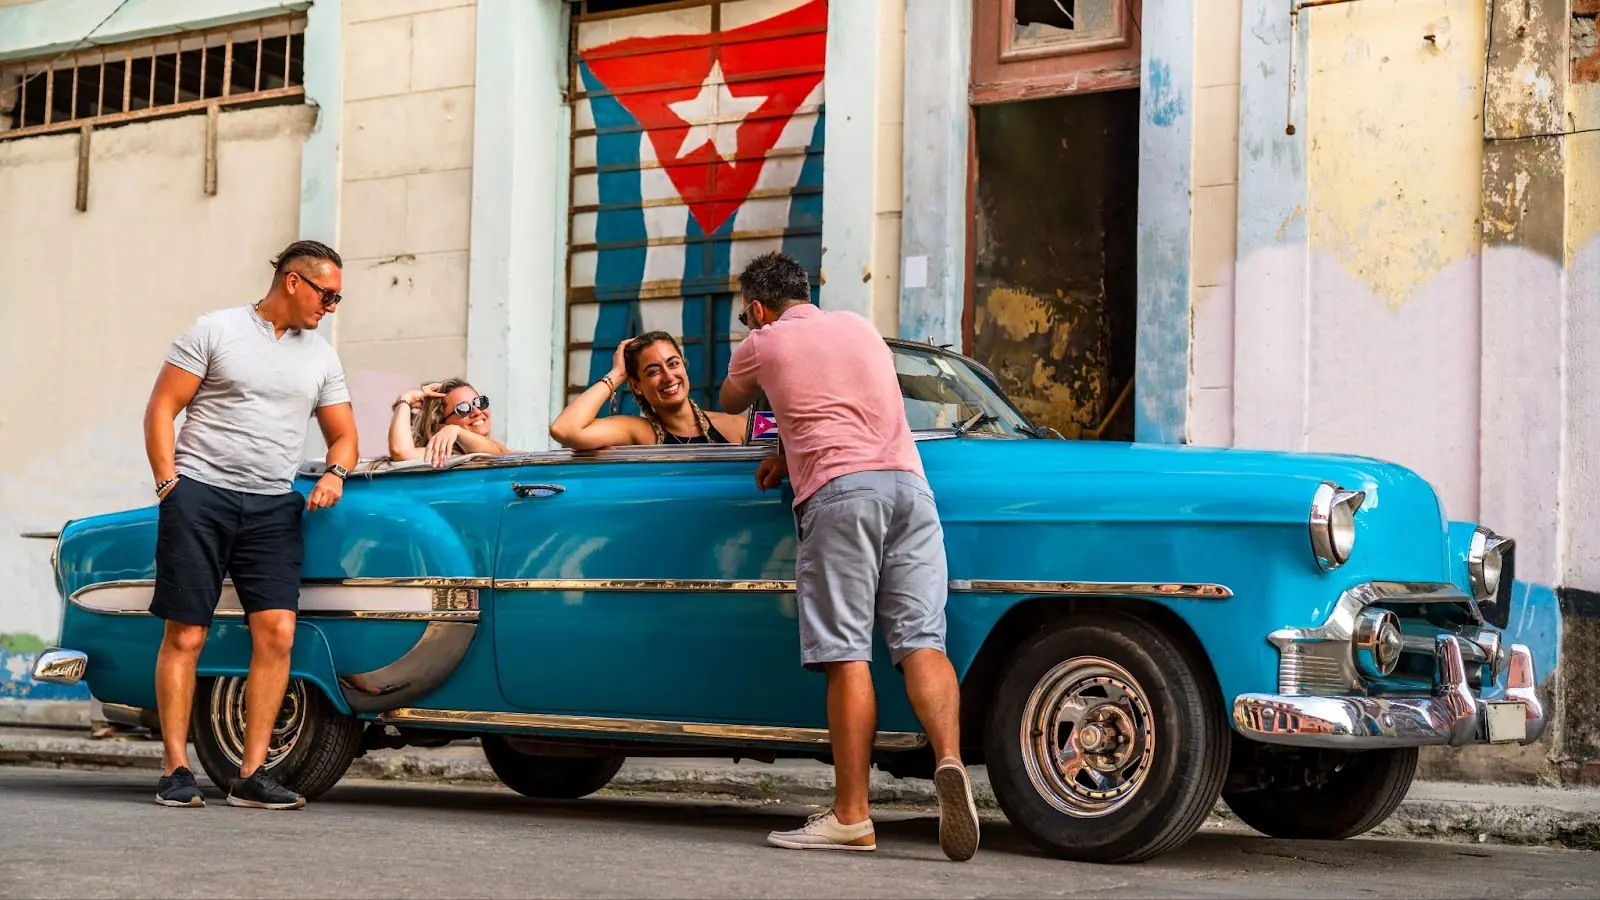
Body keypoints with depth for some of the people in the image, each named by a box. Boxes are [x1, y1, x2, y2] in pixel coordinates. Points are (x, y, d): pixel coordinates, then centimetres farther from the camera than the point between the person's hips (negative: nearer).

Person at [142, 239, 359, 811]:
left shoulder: (321, 356, 15)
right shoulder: (216, 331, 2)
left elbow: (343, 435, 19)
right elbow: (161, 409, 0)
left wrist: (335, 473, -3)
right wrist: (168, 485, -8)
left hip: (272, 506, 4)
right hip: (200, 493, -4)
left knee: (277, 633, -10)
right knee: (185, 636, -5)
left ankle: (252, 775, -5)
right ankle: (176, 770, 2)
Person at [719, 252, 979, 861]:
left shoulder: (763, 344, 14)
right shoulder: (862, 328, 26)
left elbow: (731, 403, 36)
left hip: (839, 491, -4)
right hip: (909, 481, 4)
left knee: (847, 655, -7)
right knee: (920, 641, -5)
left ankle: (852, 816, -10)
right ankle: (950, 760, -30)